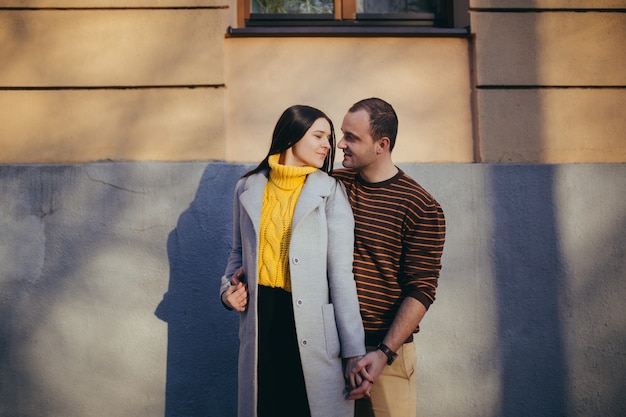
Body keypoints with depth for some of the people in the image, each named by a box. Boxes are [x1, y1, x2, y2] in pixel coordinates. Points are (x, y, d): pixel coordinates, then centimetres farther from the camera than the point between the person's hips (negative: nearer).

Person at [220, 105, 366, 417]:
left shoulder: (330, 191, -2)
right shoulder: (248, 188, 6)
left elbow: (341, 272, -7)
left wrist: (354, 350, -10)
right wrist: (227, 288, 0)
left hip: (311, 323, -2)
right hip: (260, 319, 3)